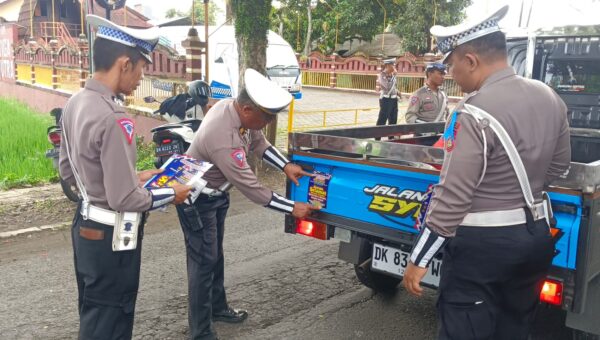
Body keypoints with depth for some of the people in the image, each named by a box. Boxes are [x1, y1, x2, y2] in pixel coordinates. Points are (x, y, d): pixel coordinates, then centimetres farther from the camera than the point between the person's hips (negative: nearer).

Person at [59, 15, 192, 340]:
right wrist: (171, 194, -9)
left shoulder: (75, 103, 1)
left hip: (85, 225, 9)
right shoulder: (113, 119, -28)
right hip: (111, 237, -9)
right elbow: (125, 200, -26)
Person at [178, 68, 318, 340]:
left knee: (215, 254, 20)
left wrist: (286, 166, -6)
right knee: (204, 261, -3)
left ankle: (218, 308, 38)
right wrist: (293, 208, -24)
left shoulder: (236, 107, -14)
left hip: (218, 192, 9)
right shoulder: (223, 139, -39)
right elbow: (251, 188, -32)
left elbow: (259, 143, 6)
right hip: (196, 199, -9)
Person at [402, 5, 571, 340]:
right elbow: (560, 165, 14)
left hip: (483, 243, -8)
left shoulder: (475, 114, -22)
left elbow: (453, 197, -22)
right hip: (538, 234, 8)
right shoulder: (550, 97, 2)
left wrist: (419, 260, -14)